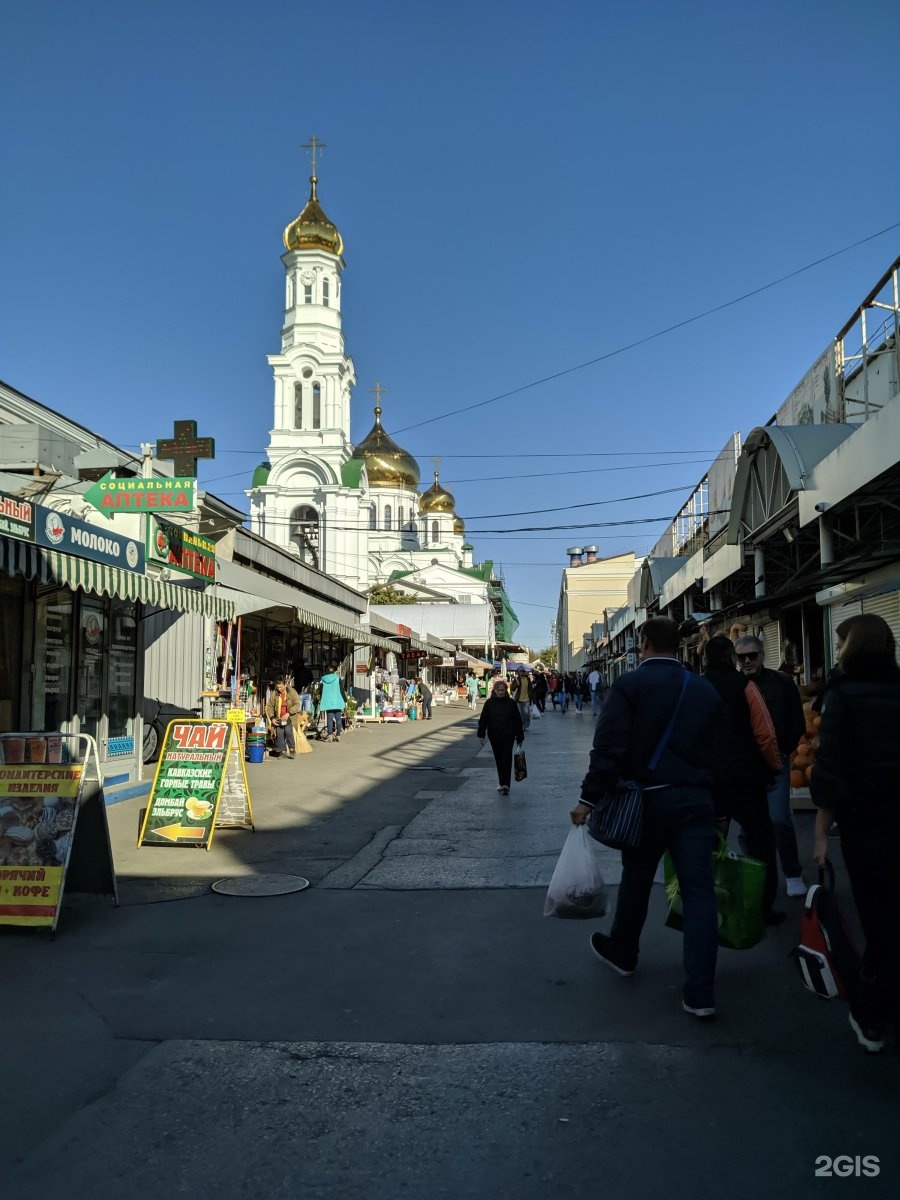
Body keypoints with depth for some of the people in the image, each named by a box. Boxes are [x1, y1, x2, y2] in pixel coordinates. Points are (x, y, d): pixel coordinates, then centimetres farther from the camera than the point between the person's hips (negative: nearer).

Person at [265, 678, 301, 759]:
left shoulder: (292, 692, -4)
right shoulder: (274, 694, 3)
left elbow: (297, 704, -9)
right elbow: (269, 706, 8)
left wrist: (288, 713, -19)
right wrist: (272, 718, -2)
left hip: (289, 717, -3)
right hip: (278, 719, 3)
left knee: (288, 732, -17)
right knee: (279, 734, -2)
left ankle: (292, 750, -5)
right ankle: (281, 751, 9)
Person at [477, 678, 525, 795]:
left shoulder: (511, 703, -1)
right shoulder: (489, 703, 2)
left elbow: (517, 721, 4)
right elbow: (483, 719, 1)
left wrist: (519, 737, 5)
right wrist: (481, 734, -8)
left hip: (508, 736, -2)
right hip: (494, 736, 2)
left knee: (506, 760, -8)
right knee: (498, 760, 12)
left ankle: (506, 785, -13)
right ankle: (502, 783, 24)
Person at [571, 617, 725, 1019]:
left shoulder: (630, 684, -8)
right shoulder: (705, 689, 8)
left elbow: (608, 747, -16)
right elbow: (717, 752, 13)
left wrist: (589, 798, -13)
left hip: (648, 798, -3)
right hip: (696, 800, 3)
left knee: (636, 879, 16)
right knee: (698, 890, 2)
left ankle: (621, 952, 38)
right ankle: (700, 993, 2)